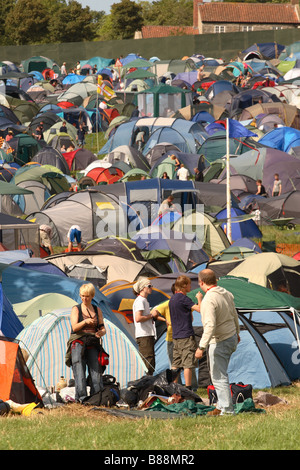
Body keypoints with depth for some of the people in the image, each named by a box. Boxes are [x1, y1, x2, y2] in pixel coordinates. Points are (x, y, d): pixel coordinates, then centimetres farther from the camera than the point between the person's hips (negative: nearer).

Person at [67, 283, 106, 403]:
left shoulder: (97, 310, 15)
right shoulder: (76, 309, 5)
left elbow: (103, 328, 13)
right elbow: (74, 327, -8)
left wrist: (101, 333, -11)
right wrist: (85, 322, -26)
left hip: (92, 344, 3)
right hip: (78, 342, -3)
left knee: (95, 370, -7)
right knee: (79, 370, -15)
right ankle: (81, 397, -21)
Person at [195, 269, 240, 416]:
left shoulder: (208, 300, -23)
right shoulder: (227, 294, 5)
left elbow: (210, 326, -30)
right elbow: (234, 316, 18)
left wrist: (201, 347, -27)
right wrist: (237, 332, 35)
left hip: (219, 342, -9)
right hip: (232, 338, 9)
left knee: (219, 376, -3)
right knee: (218, 373, 22)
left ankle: (227, 409, -1)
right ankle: (221, 406, 27)